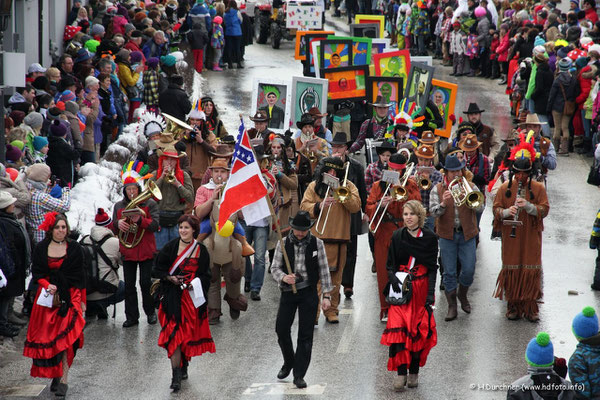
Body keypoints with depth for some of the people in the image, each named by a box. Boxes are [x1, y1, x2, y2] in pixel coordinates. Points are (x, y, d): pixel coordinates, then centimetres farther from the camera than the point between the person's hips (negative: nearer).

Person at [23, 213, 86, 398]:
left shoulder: (74, 248, 3)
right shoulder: (41, 249, 6)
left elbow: (79, 275, 5)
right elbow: (36, 272, 7)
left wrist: (81, 300, 3)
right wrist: (46, 285, -12)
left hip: (70, 297, -2)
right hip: (48, 298, 2)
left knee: (66, 337, -11)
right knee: (48, 338, 1)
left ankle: (64, 379, -13)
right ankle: (55, 375, 15)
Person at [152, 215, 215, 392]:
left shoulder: (201, 250, 4)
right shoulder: (170, 247, 0)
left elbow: (206, 276, 9)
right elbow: (158, 270, 4)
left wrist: (194, 284, -10)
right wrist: (170, 278, -14)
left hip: (193, 297, 2)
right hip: (173, 297, -2)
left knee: (190, 333, 8)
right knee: (174, 335, -10)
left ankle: (183, 366, 30)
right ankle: (176, 376, -12)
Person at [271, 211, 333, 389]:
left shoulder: (317, 243, 0)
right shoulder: (283, 244, 0)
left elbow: (324, 270, 3)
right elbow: (275, 268, 2)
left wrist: (326, 295, -2)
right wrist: (283, 277, -20)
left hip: (309, 293, -1)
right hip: (288, 292, 1)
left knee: (305, 334, -3)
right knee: (281, 329, -1)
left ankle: (299, 375, 2)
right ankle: (288, 362, 27)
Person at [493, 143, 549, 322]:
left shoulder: (538, 188, 1)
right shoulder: (505, 188, 3)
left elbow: (544, 209, -4)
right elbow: (496, 208, 2)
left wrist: (528, 206, -21)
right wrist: (507, 211, -20)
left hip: (531, 237, -1)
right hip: (510, 237, 1)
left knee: (531, 270, -2)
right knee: (511, 270, 2)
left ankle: (530, 308, 4)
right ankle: (513, 306, 12)